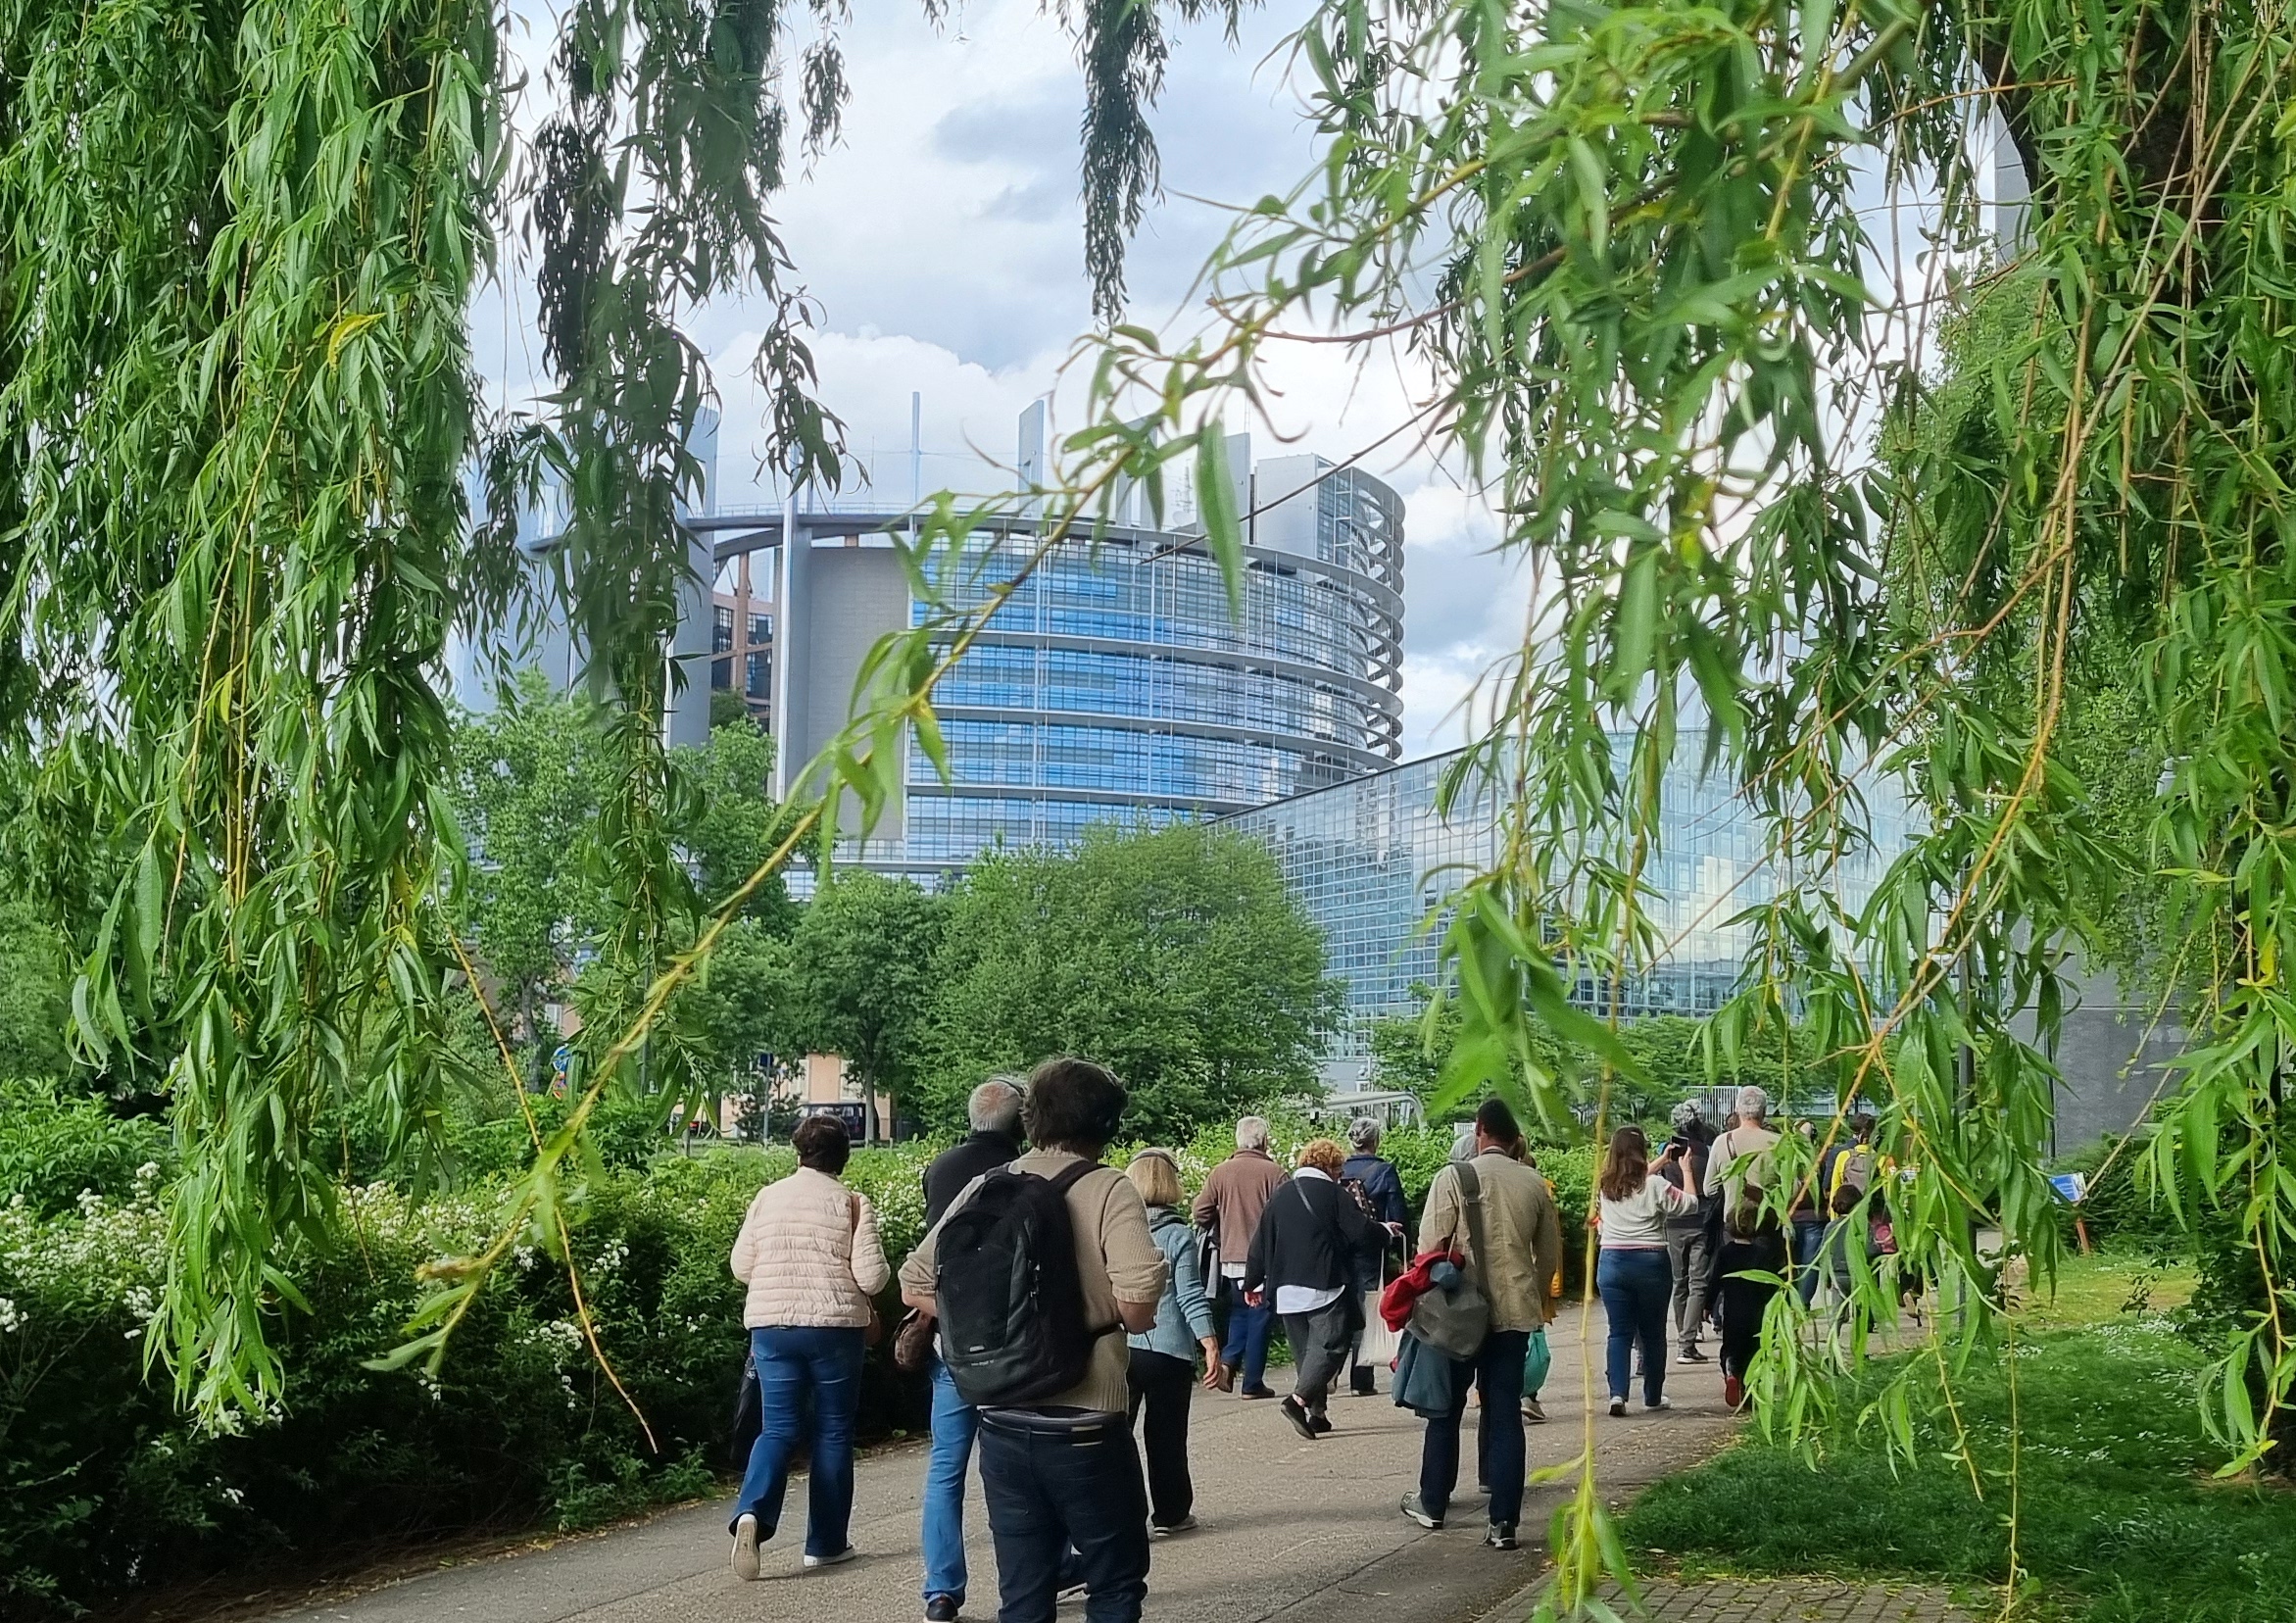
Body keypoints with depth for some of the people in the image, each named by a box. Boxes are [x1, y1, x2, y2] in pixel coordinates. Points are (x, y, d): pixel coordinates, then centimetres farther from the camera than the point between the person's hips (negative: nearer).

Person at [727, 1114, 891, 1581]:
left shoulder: (767, 1198, 4)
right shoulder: (851, 1203, -5)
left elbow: (741, 1267, 8)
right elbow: (871, 1276, -10)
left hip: (771, 1324, 2)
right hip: (835, 1327, -2)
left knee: (779, 1427, 8)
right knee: (832, 1432, 10)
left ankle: (752, 1511, -17)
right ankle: (825, 1542, 14)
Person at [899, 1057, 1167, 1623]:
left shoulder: (986, 1189, 3)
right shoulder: (1108, 1190, -11)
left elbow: (915, 1286, 6)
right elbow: (1137, 1302, -24)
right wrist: (1138, 1318, -2)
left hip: (1003, 1424, 4)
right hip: (1085, 1428, -4)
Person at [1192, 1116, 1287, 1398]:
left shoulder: (1221, 1172, 0)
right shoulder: (1273, 1172, -9)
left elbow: (1200, 1213, -1)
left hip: (1231, 1258, 3)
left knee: (1238, 1312, 20)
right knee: (1260, 1319, 6)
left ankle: (1229, 1358, -1)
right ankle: (1252, 1382, 6)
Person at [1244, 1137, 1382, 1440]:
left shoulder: (1279, 1196, 11)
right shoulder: (1335, 1195, -4)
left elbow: (1260, 1243, 12)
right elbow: (1363, 1234, -8)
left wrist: (1252, 1283, 21)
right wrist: (1385, 1233, 13)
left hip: (1286, 1290, 6)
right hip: (1325, 1288, -6)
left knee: (1304, 1350, 13)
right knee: (1330, 1345, -7)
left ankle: (1316, 1413, 12)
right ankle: (1299, 1399, -24)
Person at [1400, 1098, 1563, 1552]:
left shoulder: (1454, 1177, -9)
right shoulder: (1534, 1184, 3)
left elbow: (1430, 1246, -9)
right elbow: (1551, 1255, 11)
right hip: (1515, 1313, 3)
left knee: (1446, 1409, 14)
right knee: (1505, 1416, 5)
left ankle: (1432, 1503, 26)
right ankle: (1504, 1523, 2)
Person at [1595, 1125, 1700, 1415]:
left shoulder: (1605, 1186, 4)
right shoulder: (1655, 1186, -12)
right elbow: (1690, 1203, 1)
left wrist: (1661, 1163, 30)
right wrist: (1685, 1169, 11)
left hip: (1612, 1263, 3)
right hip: (1651, 1262, -3)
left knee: (1620, 1331, 5)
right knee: (1652, 1333, 11)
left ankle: (1618, 1393, -11)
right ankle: (1653, 1397, 20)